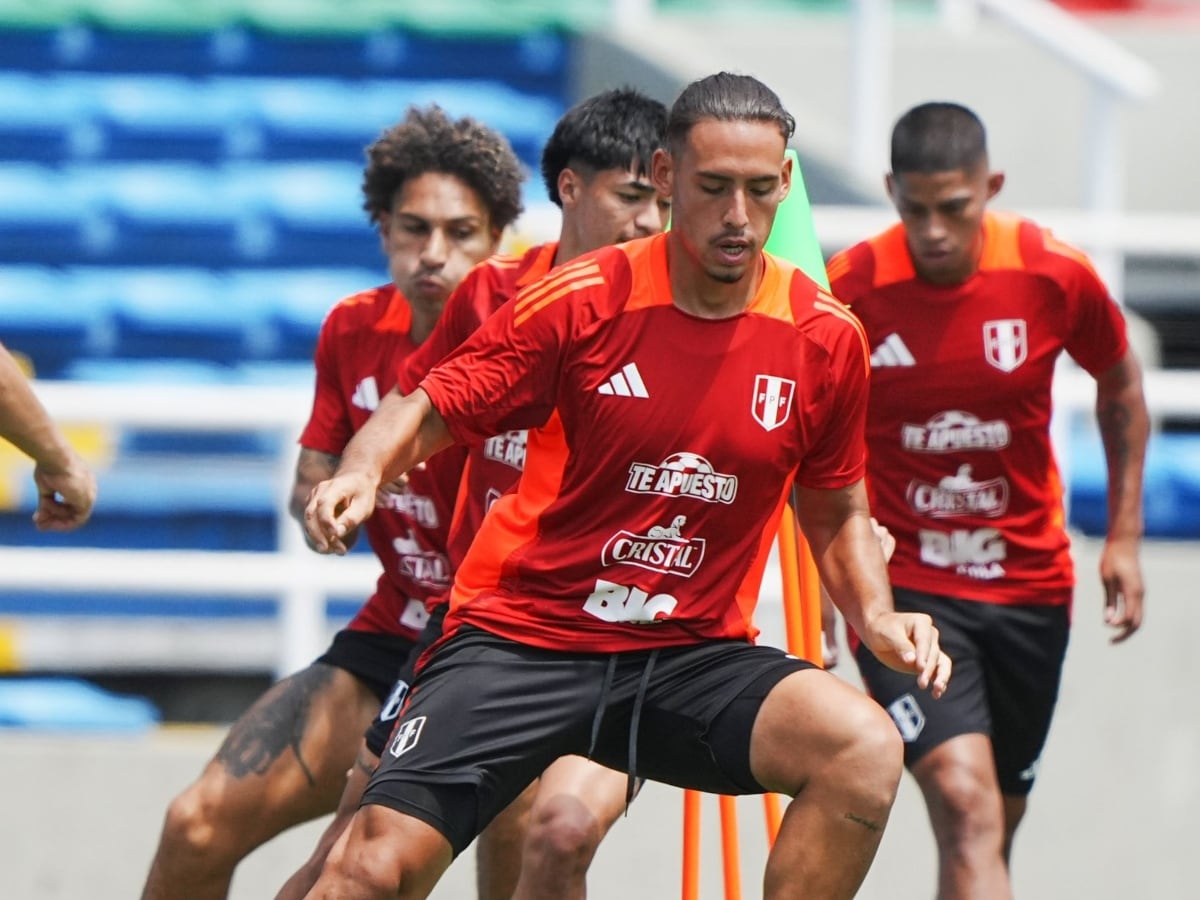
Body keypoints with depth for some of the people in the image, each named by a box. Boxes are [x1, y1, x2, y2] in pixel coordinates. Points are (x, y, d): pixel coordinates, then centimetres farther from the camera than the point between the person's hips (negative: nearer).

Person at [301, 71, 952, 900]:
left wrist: (877, 618, -2)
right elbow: (427, 415, -1)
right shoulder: (578, 303, -8)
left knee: (864, 749, -26)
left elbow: (837, 516, 16)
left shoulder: (826, 340, 1)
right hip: (522, 637, -2)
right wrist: (360, 477, -22)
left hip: (692, 655, 2)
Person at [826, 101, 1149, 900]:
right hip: (904, 588, -3)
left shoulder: (1057, 277, -10)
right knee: (967, 806, -21)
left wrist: (1125, 536, 8)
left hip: (1029, 585, 3)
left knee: (996, 824, 15)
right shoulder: (849, 291, -14)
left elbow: (1120, 385, 9)